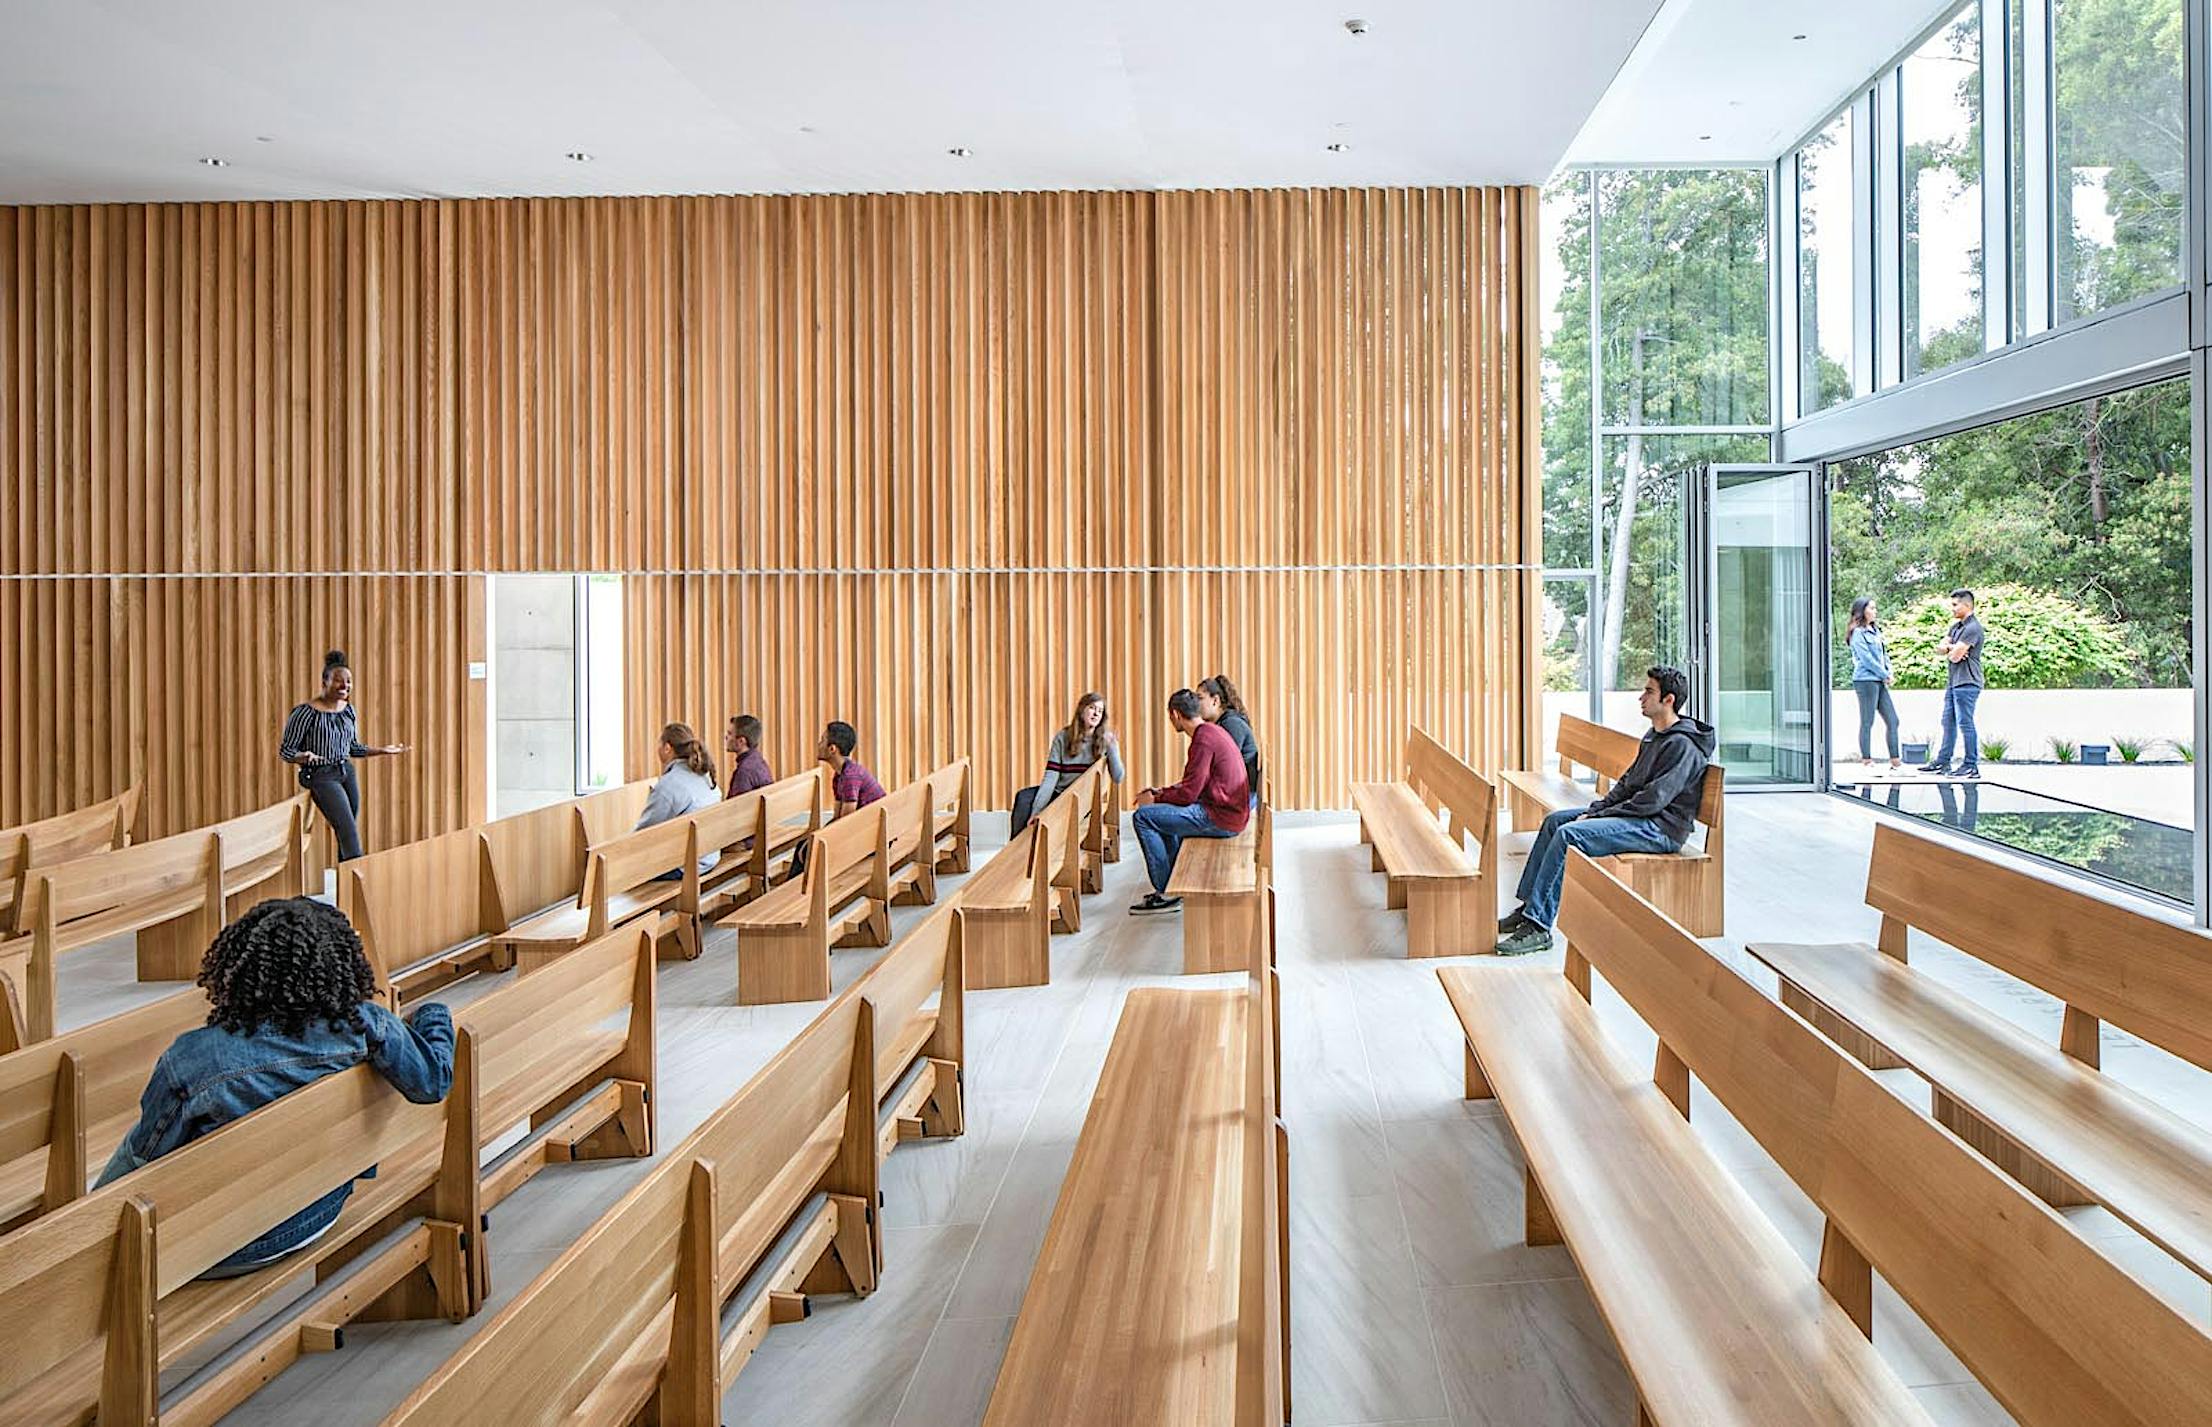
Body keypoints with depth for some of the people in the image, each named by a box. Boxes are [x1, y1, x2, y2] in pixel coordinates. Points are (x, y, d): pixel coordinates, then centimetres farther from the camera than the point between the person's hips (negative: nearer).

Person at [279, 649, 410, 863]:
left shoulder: (348, 709, 7)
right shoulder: (306, 712, -14)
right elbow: (285, 750, -9)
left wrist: (382, 750, 9)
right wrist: (304, 757, -29)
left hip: (347, 772, 7)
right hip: (320, 776, -7)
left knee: (348, 833, 7)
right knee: (348, 830, -16)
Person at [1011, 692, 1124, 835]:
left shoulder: (1105, 740, -6)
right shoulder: (1062, 738, -6)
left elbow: (1117, 778, -11)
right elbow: (1050, 777, -13)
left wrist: (1112, 748, -25)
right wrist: (1035, 811, -23)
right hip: (1058, 793, 2)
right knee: (1023, 797, -23)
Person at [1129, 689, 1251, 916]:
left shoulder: (1203, 739, -17)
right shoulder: (1212, 731, 15)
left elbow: (1189, 793, -19)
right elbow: (1194, 784, 21)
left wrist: (1155, 799, -3)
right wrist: (1160, 793, 15)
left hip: (1221, 818, -11)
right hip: (1229, 811, 11)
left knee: (1143, 817, -11)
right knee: (1162, 813, 28)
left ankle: (1166, 893, -7)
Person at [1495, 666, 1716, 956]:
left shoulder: (1683, 746, -17)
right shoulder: (1655, 736, 16)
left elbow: (1653, 800, -22)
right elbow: (1628, 782, 20)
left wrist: (1599, 816, -17)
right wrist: (1596, 809, 4)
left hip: (1661, 829, -11)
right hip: (1640, 817, 11)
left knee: (1568, 834, -25)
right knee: (1554, 820, 5)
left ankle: (1538, 927, -24)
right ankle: (1528, 907, 3)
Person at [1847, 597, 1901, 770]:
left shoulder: (1875, 630, 17)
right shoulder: (1858, 633, -8)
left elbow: (1884, 653, 19)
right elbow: (1867, 659, -13)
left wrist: (1888, 673, 3)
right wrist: (1885, 675, -7)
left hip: (1880, 682, 8)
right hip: (1866, 680, -8)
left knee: (1892, 720, 6)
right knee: (1867, 723, -4)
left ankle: (1895, 760, 10)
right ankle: (1866, 760, 1)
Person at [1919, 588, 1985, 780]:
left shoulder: (1972, 628, -15)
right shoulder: (1956, 626, 16)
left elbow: (1955, 656, -20)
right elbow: (1940, 648, 13)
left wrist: (1950, 652, 3)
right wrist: (1951, 648, -8)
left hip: (1967, 683, -10)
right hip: (1953, 681, 10)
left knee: (1965, 723, -8)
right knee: (1949, 722, 13)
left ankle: (1971, 766, -4)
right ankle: (1942, 762, 20)